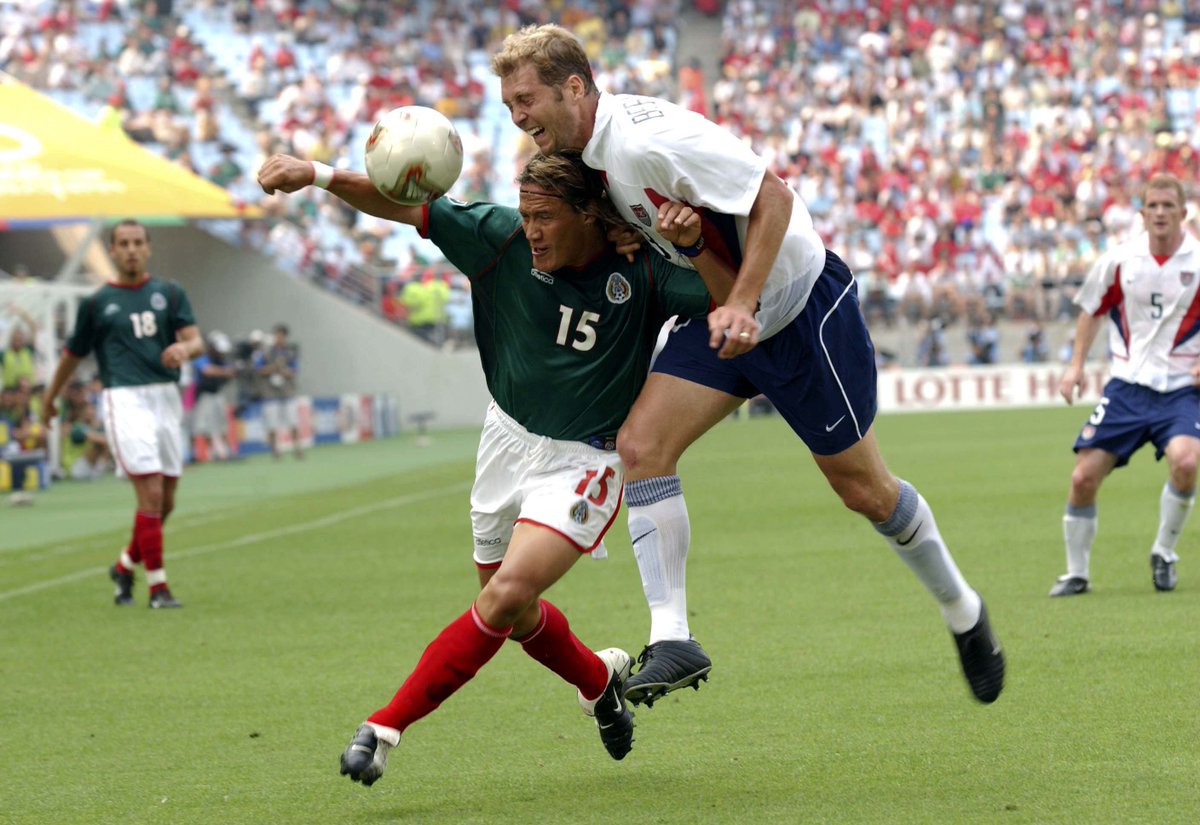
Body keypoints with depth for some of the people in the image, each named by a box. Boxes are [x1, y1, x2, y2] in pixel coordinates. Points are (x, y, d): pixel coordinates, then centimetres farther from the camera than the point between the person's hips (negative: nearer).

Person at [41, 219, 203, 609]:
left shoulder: (169, 293, 12)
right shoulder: (97, 302, 6)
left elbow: (196, 340, 2)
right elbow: (73, 354, 17)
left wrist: (185, 348, -22)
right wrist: (50, 397, 27)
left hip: (166, 398, 4)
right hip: (125, 399, -4)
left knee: (165, 502, 7)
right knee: (151, 493, -15)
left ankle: (125, 568, 29)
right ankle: (157, 587, -9)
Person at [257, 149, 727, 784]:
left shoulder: (643, 273, -17)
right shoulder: (502, 239, -12)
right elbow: (404, 205, -13)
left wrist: (697, 237, -38)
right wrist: (318, 175, -27)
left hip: (585, 462, -4)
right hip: (509, 439, 4)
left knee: (507, 596, -21)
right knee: (514, 612, 16)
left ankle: (386, 726, -15)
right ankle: (599, 678, 47)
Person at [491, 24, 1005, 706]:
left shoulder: (648, 138, -28)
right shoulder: (586, 150, -1)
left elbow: (773, 197, -26)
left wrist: (741, 305, -30)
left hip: (801, 309, -8)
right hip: (724, 316, 8)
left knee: (864, 489, 4)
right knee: (641, 443, -12)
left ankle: (962, 610, 28)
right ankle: (672, 641, -12)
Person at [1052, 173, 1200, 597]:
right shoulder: (1120, 260, 0)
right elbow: (1093, 309, 16)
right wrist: (1076, 364, 7)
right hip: (1128, 384, 2)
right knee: (1083, 477, -4)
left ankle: (1164, 554, -3)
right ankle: (1076, 572, 16)